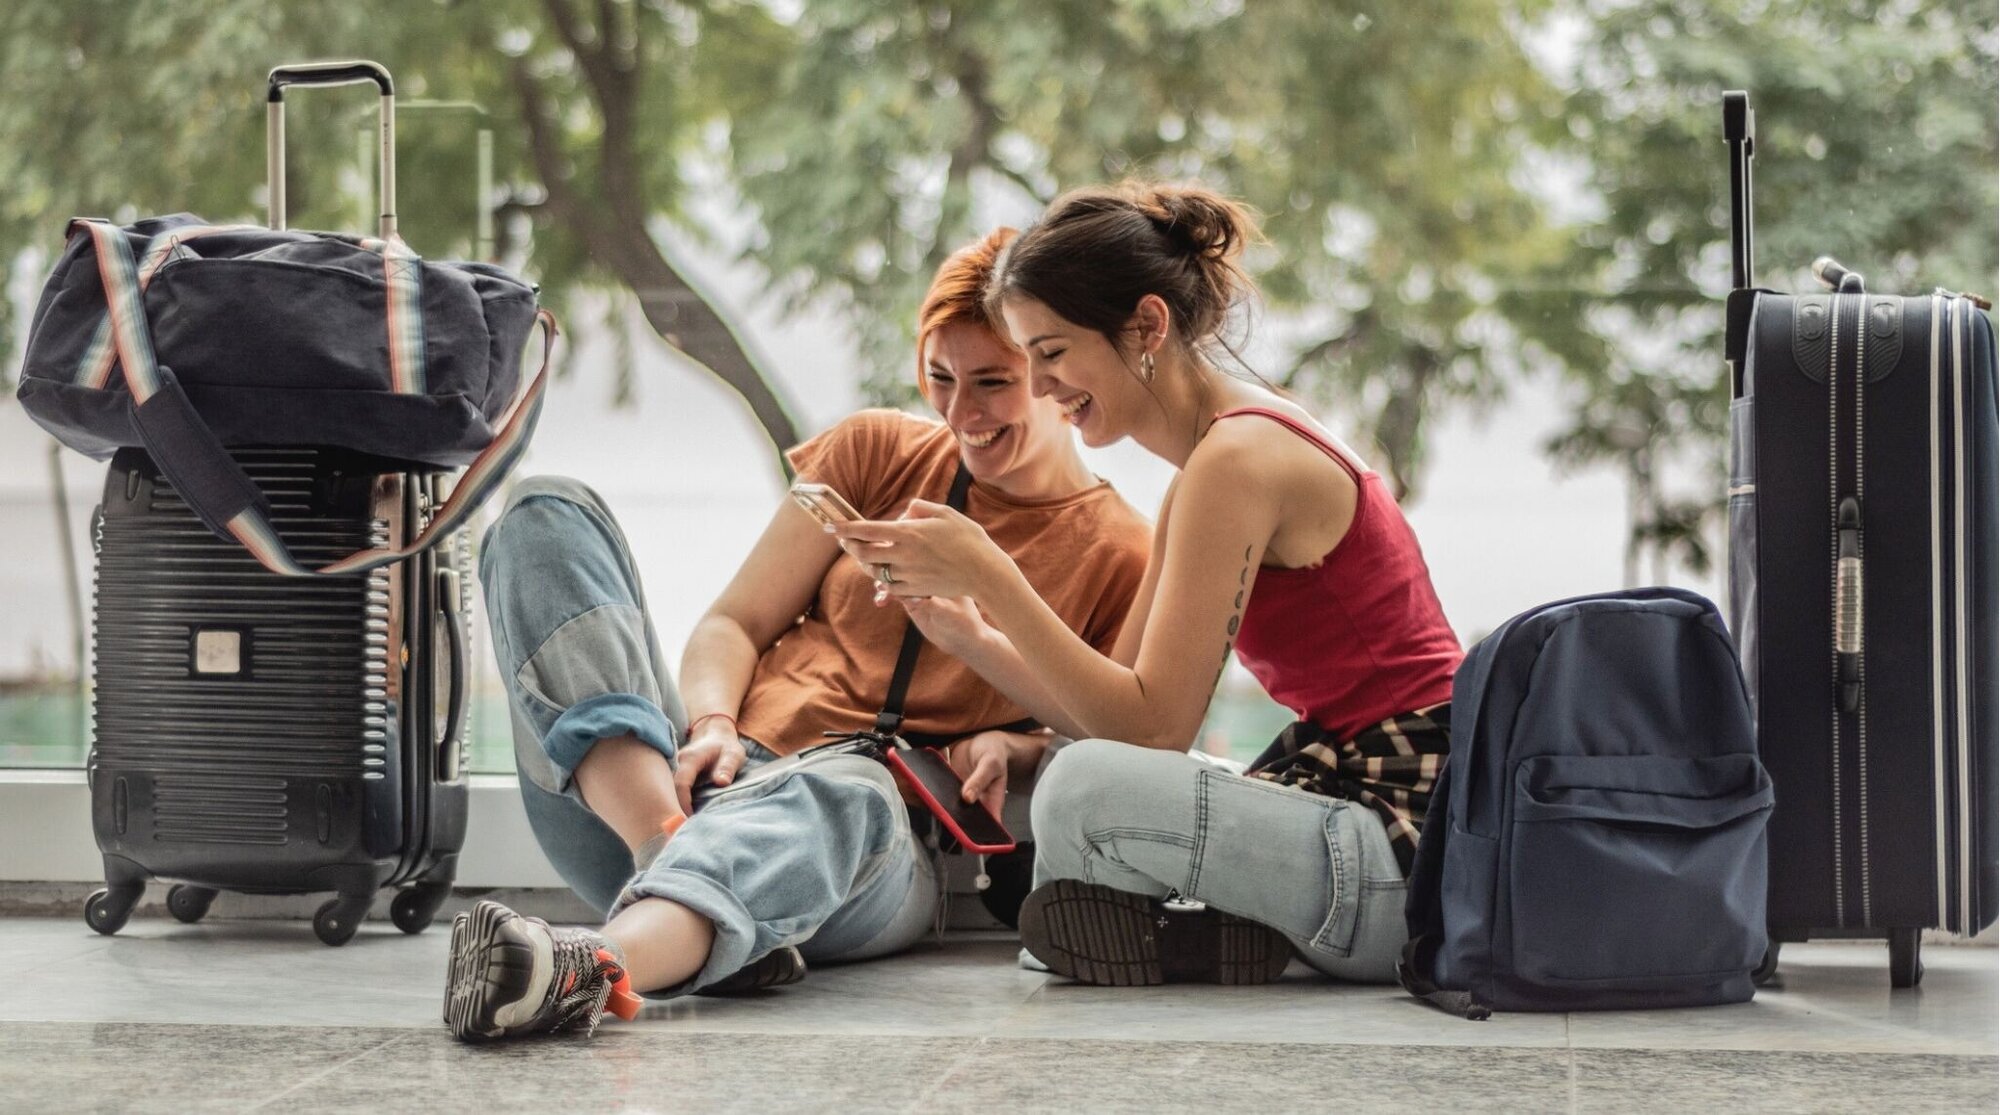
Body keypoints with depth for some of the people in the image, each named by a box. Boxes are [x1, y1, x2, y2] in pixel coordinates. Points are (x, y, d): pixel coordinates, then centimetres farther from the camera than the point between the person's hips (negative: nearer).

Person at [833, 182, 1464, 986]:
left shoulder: (1240, 459, -16)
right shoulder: (1205, 474, 15)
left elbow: (1155, 727, -20)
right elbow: (1122, 704, 11)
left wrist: (989, 575, -19)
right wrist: (967, 632, -3)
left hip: (1409, 841, -10)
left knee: (1085, 792, -29)